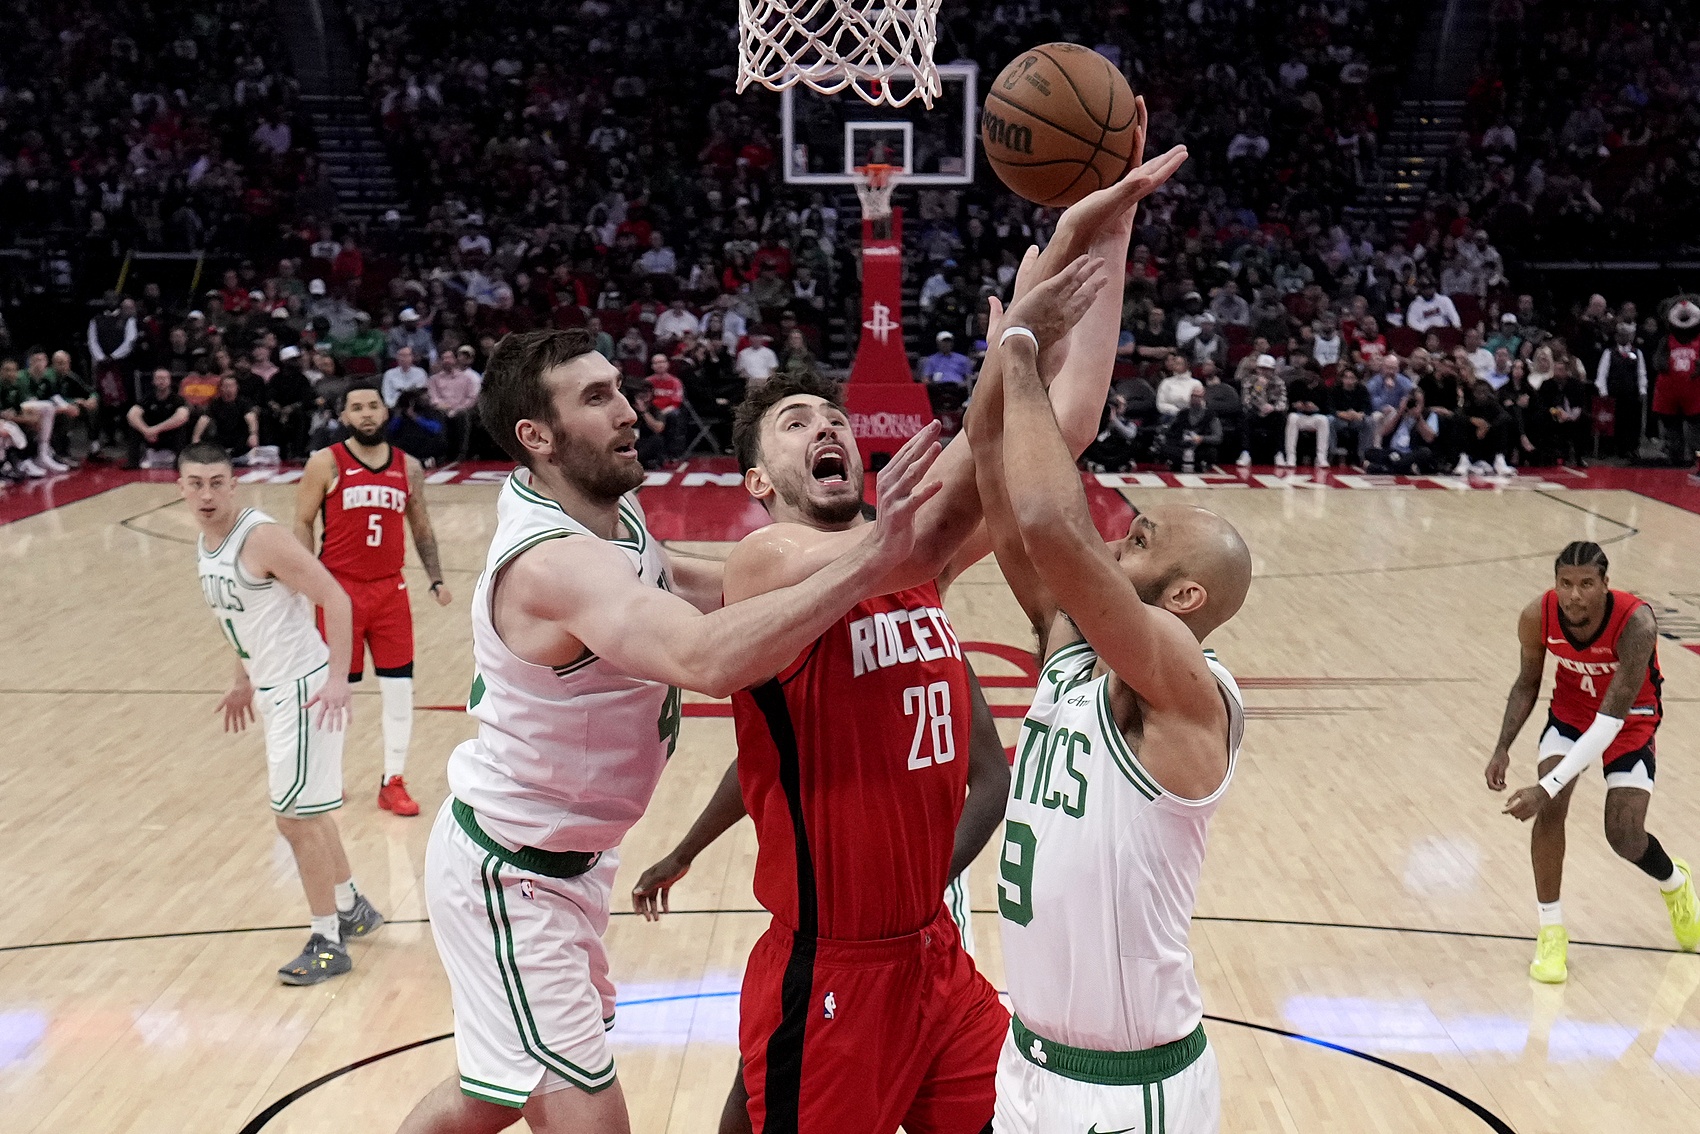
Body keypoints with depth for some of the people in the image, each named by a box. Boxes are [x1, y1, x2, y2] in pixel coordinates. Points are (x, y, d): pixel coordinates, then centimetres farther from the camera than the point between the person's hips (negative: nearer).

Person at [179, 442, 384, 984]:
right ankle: (352, 909, 38)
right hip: (271, 690, 9)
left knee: (296, 818, -4)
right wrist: (243, 682, 25)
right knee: (307, 812, 20)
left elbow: (335, 599, -23)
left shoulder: (262, 537, -20)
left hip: (305, 690, -9)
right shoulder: (204, 547, 8)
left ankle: (328, 944, 9)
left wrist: (338, 678, -28)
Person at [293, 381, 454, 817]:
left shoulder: (408, 467, 6)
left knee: (400, 689, 4)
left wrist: (436, 580, 7)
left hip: (390, 589, 3)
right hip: (340, 588, -3)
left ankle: (393, 782, 16)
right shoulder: (326, 463, -5)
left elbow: (421, 527, 14)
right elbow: (302, 523, -2)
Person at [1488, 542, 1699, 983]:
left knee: (1624, 836, -6)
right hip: (1571, 708, 3)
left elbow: (1611, 720, -39)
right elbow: (1527, 683, -4)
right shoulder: (1537, 617, -25)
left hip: (1629, 719, -2)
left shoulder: (1636, 623, -38)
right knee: (1551, 809, -20)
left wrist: (1546, 787, -44)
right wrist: (1503, 747, -17)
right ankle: (1551, 933, -5)